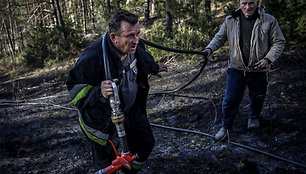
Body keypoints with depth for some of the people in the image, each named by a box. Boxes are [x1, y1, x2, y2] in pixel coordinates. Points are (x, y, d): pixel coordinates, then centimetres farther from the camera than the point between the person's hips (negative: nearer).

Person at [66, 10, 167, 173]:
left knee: (145, 144, 18)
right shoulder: (92, 58, -34)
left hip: (132, 109, 6)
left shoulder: (137, 46, -13)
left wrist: (154, 67, 34)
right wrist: (98, 92, -44)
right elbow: (74, 88, -26)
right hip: (103, 119, -6)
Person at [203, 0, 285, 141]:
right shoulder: (230, 21, -1)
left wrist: (268, 59, -14)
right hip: (236, 69, 1)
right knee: (230, 99, 1)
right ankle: (226, 127, 19)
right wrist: (209, 49, -8)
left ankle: (254, 118, 47)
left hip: (258, 70, 0)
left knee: (257, 98, 17)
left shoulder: (269, 21, -7)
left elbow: (279, 42, -1)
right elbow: (219, 38, 11)